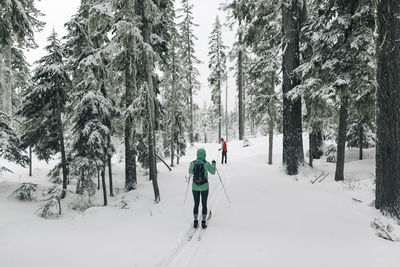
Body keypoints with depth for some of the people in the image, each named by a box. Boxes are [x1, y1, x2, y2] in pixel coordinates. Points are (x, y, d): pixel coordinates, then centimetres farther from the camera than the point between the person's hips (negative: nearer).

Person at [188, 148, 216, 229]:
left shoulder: (193, 163, -9)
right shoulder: (206, 163, -16)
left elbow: (190, 172, 10)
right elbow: (213, 172, -1)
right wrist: (214, 164, 17)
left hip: (195, 187, 2)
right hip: (204, 187, -2)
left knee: (196, 204, 15)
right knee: (204, 204, 12)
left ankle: (195, 222, 21)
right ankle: (203, 223, 16)